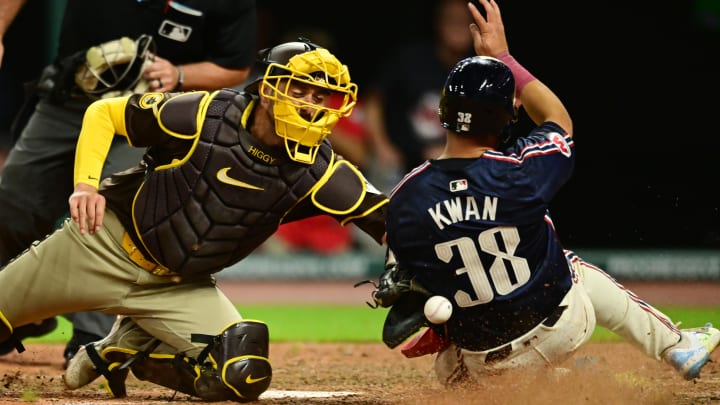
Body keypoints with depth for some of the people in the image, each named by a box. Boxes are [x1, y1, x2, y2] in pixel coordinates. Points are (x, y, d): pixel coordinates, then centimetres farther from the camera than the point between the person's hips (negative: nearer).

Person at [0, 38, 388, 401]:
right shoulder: (207, 115, -18)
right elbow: (103, 113, -9)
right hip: (105, 243, -2)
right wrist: (85, 184, -23)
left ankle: (121, 350, 5)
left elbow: (382, 216, -16)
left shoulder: (316, 170, -12)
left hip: (179, 289, 2)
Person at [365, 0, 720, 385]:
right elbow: (559, 120, 3)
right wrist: (502, 57, 8)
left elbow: (403, 283, -8)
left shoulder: (404, 198, -17)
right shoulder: (521, 172, -20)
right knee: (578, 272, 35)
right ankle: (677, 347, 45)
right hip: (561, 328, 0)